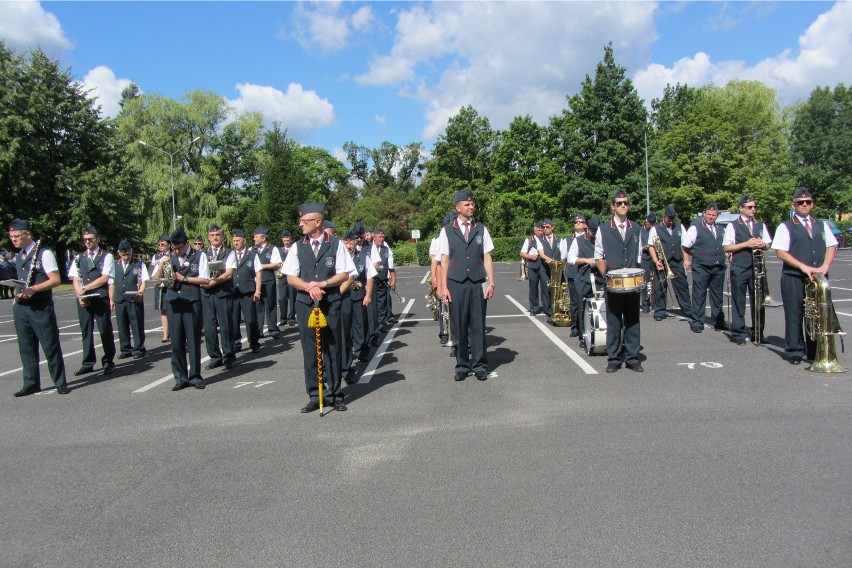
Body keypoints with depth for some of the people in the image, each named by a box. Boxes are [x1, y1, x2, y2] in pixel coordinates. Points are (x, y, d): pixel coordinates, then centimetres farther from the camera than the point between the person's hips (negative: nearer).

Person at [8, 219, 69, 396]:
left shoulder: (44, 253, -8)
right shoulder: (17, 257, 14)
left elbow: (56, 280, -14)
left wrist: (33, 289, -23)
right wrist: (18, 294, 9)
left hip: (41, 307, -7)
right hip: (20, 307, 7)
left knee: (51, 346, -1)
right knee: (26, 347, 11)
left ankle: (60, 383, 9)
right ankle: (31, 384, 20)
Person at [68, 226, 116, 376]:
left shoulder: (106, 257, 1)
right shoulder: (79, 258, 15)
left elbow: (105, 278, -8)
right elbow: (75, 279, 9)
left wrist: (84, 288, -10)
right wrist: (80, 295, -7)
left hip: (101, 298, -4)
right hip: (83, 299, 4)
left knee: (105, 331, -1)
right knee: (86, 331, 7)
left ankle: (108, 362, 11)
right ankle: (88, 363, 14)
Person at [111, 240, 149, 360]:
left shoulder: (139, 265, 4)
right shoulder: (115, 266, 13)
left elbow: (144, 281, 0)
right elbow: (112, 283, 15)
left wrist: (140, 293, -16)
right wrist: (111, 299, 9)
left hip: (135, 300, -3)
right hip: (119, 300, 4)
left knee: (137, 326, 0)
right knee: (122, 326, 9)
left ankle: (138, 349, 9)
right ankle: (125, 349, 19)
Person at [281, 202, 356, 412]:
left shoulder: (336, 244, 0)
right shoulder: (298, 247, 7)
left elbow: (344, 274, -2)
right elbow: (291, 277, 6)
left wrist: (323, 284, -14)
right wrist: (309, 287, -12)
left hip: (330, 303, -2)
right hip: (305, 304, 2)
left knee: (332, 350, 4)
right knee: (310, 351, 6)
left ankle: (335, 395, 14)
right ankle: (314, 396, 15)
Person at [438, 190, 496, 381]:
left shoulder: (481, 229, 8)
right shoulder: (447, 231, 4)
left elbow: (487, 258, 7)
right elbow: (444, 261, 4)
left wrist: (491, 283, 0)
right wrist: (444, 287, -1)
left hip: (478, 284, 1)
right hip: (456, 284, -1)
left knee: (478, 325, 4)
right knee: (459, 326, 4)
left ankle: (479, 365, 13)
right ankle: (462, 366, 15)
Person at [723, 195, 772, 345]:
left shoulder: (761, 225, 14)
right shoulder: (732, 226, 0)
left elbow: (768, 245, 16)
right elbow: (726, 247, -6)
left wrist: (762, 244, -6)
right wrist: (746, 244, -14)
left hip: (757, 267, 4)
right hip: (739, 268, -4)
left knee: (758, 301, 6)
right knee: (738, 301, 1)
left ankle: (758, 333, 16)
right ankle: (739, 334, 8)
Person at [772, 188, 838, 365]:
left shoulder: (821, 225, 17)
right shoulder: (785, 227, 3)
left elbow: (831, 247, 12)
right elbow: (781, 252, -6)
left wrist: (825, 266, -7)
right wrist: (803, 267, -15)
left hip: (818, 278, 4)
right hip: (794, 278, -3)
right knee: (794, 315, -1)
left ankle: (815, 352, 14)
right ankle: (795, 352, 9)